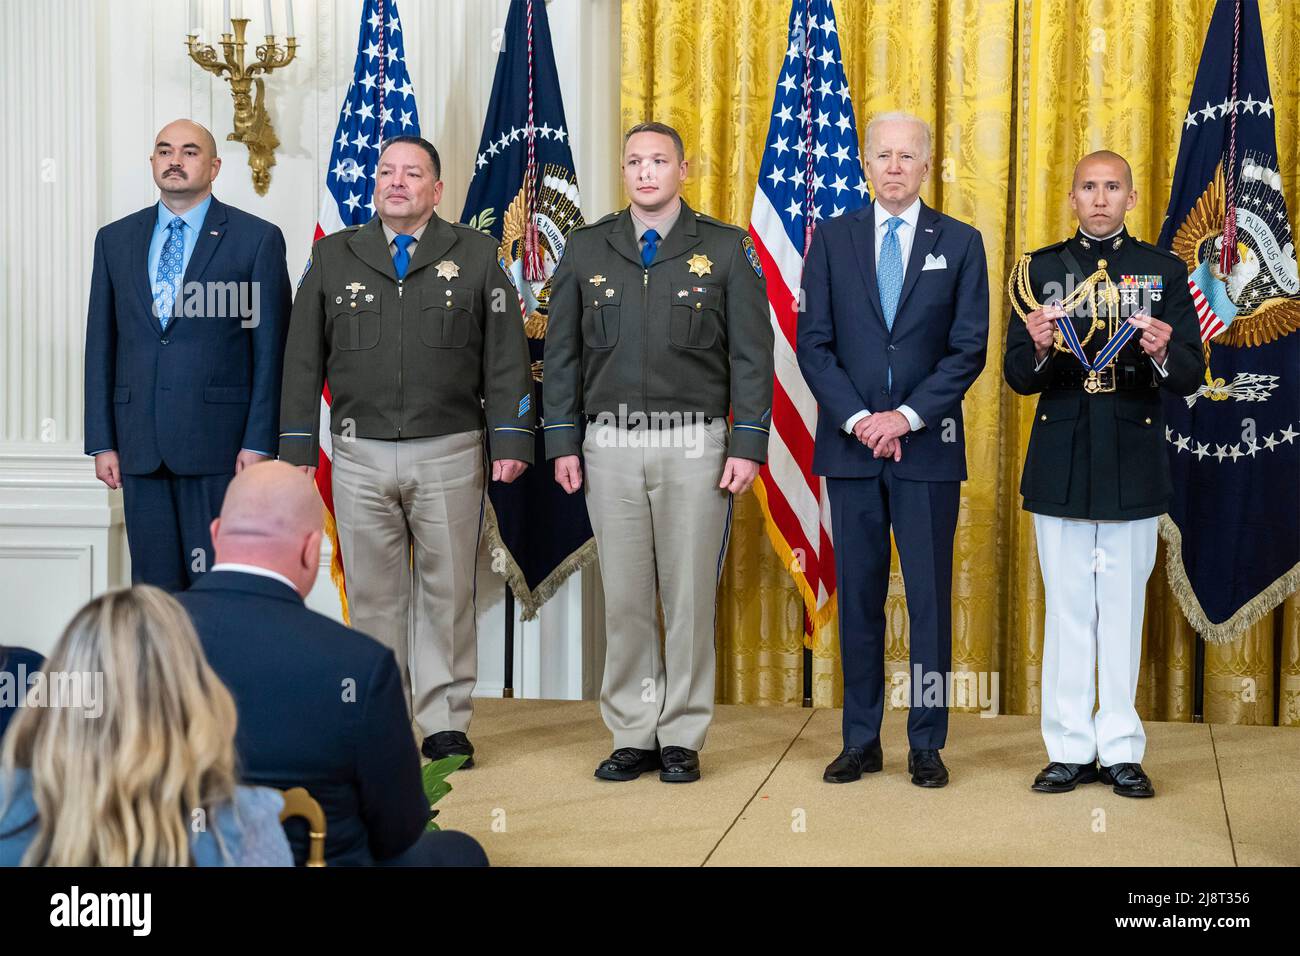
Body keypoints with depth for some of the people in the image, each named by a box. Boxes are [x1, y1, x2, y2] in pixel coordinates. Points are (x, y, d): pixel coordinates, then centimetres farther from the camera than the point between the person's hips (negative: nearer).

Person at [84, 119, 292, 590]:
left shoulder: (257, 238, 0)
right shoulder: (115, 239, 12)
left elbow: (271, 350, -2)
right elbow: (101, 344, 12)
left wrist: (259, 442, -8)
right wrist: (102, 441, 6)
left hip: (217, 441, -4)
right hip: (139, 443, 4)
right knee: (152, 582, 8)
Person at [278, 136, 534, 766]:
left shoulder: (475, 256, 6)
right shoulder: (334, 257, 10)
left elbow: (505, 356, 3)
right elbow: (303, 358, 9)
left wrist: (510, 439, -5)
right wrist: (297, 448, 4)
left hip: (450, 454, -1)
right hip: (360, 457, 1)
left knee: (448, 593, 3)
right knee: (373, 595, 5)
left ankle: (446, 724, 11)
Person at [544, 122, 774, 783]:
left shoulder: (725, 249, 3)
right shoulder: (587, 249, 9)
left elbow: (751, 354, 0)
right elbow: (562, 352, 10)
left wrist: (748, 445, -7)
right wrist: (562, 442, 3)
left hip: (694, 446, -2)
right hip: (610, 446, 2)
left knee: (690, 595, 2)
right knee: (624, 597, 5)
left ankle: (682, 737, 12)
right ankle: (633, 736, 15)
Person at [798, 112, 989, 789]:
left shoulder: (960, 243, 5)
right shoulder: (832, 238, 7)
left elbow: (969, 348, -1)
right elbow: (813, 343, 2)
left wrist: (908, 416, -12)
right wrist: (858, 418, -10)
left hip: (928, 444, -1)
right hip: (849, 445, 1)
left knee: (930, 598, 2)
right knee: (858, 597, 6)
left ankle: (926, 744, 11)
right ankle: (860, 741, 14)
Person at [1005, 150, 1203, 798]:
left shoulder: (1164, 271, 6)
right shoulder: (1040, 270, 7)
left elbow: (1191, 378, 1)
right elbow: (1017, 378, 3)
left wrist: (1164, 355, -21)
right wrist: (1037, 349, -19)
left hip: (1133, 463, 0)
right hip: (1060, 461, 1)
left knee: (1123, 605, 4)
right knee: (1067, 605, 5)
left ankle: (1121, 750, 13)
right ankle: (1071, 750, 13)